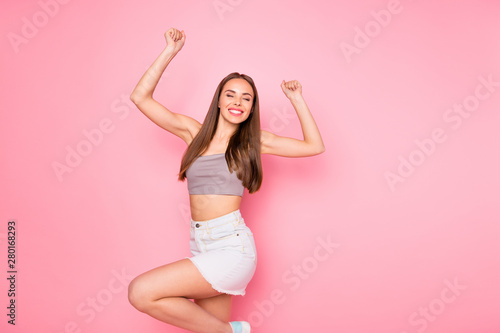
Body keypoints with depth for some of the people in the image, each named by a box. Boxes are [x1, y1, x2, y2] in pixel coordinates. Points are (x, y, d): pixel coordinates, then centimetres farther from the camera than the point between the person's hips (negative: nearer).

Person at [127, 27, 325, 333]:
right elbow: (141, 97, 6)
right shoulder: (193, 131, 9)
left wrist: (297, 99, 5)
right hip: (200, 247, 4)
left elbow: (315, 146, 6)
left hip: (231, 246, -4)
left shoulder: (253, 141, 4)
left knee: (142, 293, -17)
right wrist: (170, 52, 4)